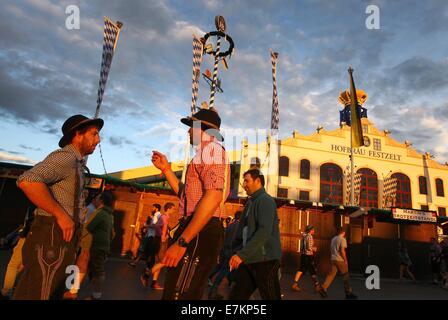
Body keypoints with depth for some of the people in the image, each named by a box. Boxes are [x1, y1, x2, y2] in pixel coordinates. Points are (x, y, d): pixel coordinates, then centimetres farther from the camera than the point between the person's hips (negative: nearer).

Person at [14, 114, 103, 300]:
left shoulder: (75, 162, 17)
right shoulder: (66, 157, -14)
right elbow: (27, 181, -29)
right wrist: (61, 215, -23)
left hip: (63, 237, 10)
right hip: (52, 237, -10)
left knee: (53, 294, 19)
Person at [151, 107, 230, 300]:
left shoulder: (211, 148, -6)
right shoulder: (205, 152, 27)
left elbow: (213, 197, -22)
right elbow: (187, 196, 25)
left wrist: (181, 241, -24)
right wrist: (166, 168, 21)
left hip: (200, 233, -11)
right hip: (199, 231, 11)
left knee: (177, 294, -9)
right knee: (187, 294, 19)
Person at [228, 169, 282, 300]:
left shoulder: (265, 200, -10)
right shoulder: (250, 202, 18)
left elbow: (264, 232, -23)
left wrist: (242, 254, -26)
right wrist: (237, 252, 14)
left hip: (265, 260, -8)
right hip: (249, 260, 9)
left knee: (271, 297, 2)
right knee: (236, 296, 7)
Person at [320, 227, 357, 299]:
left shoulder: (333, 239, 15)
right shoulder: (342, 239, -8)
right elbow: (342, 251, -15)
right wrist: (345, 260, -9)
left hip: (333, 259, 7)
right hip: (340, 260, -6)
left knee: (331, 275, 5)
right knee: (346, 276, 7)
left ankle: (323, 289, -6)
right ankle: (348, 293, 14)